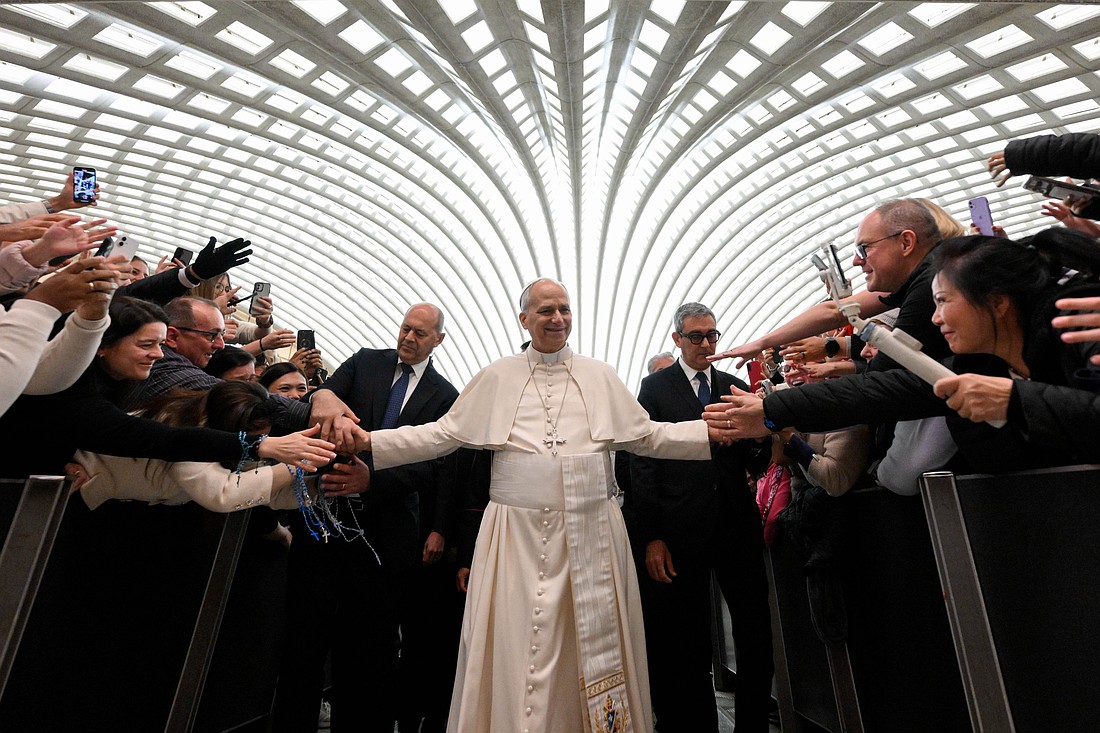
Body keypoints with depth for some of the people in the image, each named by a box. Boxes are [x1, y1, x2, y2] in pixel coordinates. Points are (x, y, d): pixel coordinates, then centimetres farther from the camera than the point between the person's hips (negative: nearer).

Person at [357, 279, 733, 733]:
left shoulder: (600, 377, 7)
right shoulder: (495, 377, 5)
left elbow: (649, 437, 8)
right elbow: (441, 435, 5)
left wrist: (714, 431, -1)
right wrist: (370, 441, -3)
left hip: (591, 534, 2)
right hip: (519, 534, -1)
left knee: (593, 646, 14)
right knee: (518, 650, 8)